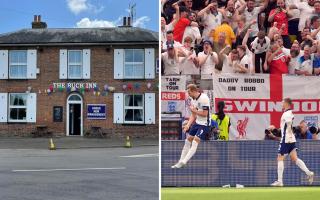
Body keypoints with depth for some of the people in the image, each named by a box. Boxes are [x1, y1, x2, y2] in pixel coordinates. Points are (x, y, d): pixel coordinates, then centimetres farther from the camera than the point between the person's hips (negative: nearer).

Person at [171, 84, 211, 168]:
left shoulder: (204, 98, -20)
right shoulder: (193, 100, 6)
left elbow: (204, 114, -21)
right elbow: (194, 115, 11)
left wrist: (194, 110, -12)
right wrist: (188, 125, 1)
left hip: (204, 124, -9)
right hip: (197, 123, 9)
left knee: (195, 142, -14)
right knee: (188, 141, 9)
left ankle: (183, 162, -14)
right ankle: (181, 161, 16)